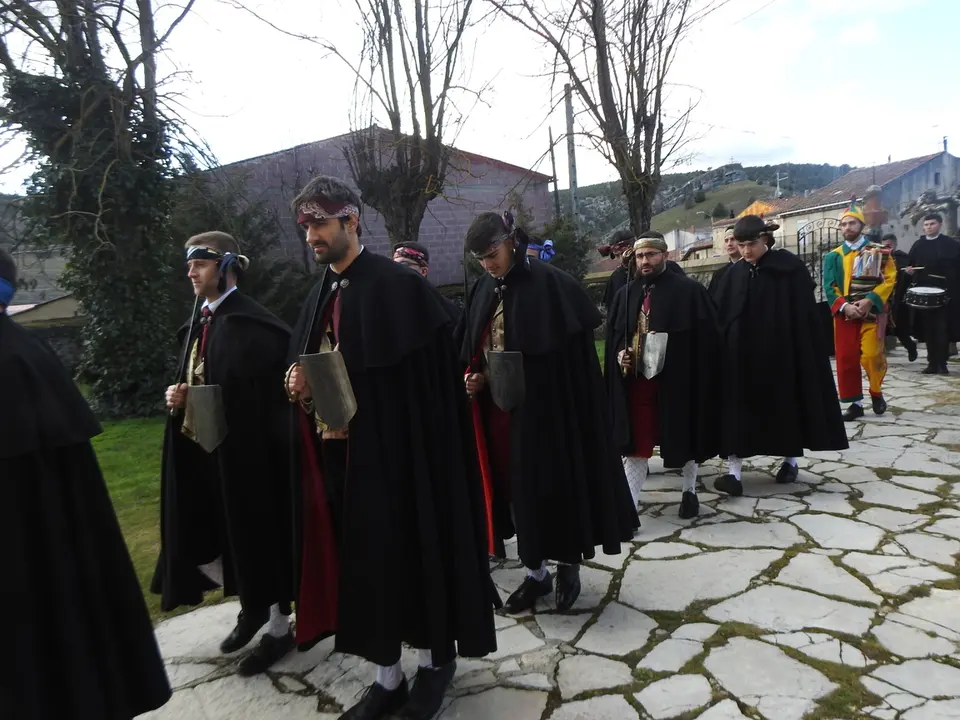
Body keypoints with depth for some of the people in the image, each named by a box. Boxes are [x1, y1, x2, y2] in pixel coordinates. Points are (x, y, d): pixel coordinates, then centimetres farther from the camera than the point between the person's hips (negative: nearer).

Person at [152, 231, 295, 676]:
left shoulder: (253, 323, -14)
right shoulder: (199, 323, 12)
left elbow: (273, 389, -18)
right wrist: (178, 396, 0)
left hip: (247, 451, -8)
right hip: (202, 450, 8)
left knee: (257, 538, 4)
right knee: (193, 541, 13)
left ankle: (279, 628, 23)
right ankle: (252, 603, 34)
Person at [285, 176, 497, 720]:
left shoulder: (398, 285, -10)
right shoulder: (322, 296, 12)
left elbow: (429, 375, -14)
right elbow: (306, 371, 16)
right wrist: (301, 388, -5)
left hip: (397, 452, -6)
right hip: (338, 456, 7)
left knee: (413, 550, 7)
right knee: (363, 561, 12)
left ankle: (437, 658, 30)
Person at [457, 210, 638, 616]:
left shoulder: (551, 284, -11)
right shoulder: (483, 292, 8)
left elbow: (574, 352, -12)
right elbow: (472, 351, 14)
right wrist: (474, 378, -4)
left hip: (549, 408, -6)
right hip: (500, 410, 6)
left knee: (558, 484, 6)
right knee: (518, 488, 11)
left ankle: (568, 566, 27)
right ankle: (535, 572, 27)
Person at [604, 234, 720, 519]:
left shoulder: (689, 290, -4)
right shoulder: (626, 295, 10)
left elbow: (707, 336, -7)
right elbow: (612, 336, 12)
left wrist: (670, 350, -16)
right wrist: (619, 354, -7)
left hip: (679, 379, -3)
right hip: (636, 380, 3)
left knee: (685, 437, 15)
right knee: (636, 444, 3)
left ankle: (689, 490, 37)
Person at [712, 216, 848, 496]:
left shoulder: (790, 267, -6)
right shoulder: (735, 273, 4)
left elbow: (804, 315, -7)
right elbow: (720, 316, 3)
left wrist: (800, 354, -10)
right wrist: (723, 349, -4)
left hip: (780, 352, -3)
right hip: (741, 354, 3)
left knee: (784, 405, 10)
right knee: (738, 408, -3)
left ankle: (790, 460, 30)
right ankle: (734, 471, -4)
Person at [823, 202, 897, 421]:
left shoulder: (879, 251, 4)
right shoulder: (833, 256, 8)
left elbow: (889, 279, -3)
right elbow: (829, 287, 2)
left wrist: (870, 301, -17)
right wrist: (844, 306, -14)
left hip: (872, 312, -2)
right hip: (844, 314, 2)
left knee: (871, 356, -10)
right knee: (846, 359, 0)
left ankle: (876, 392, 18)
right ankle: (856, 403, 11)